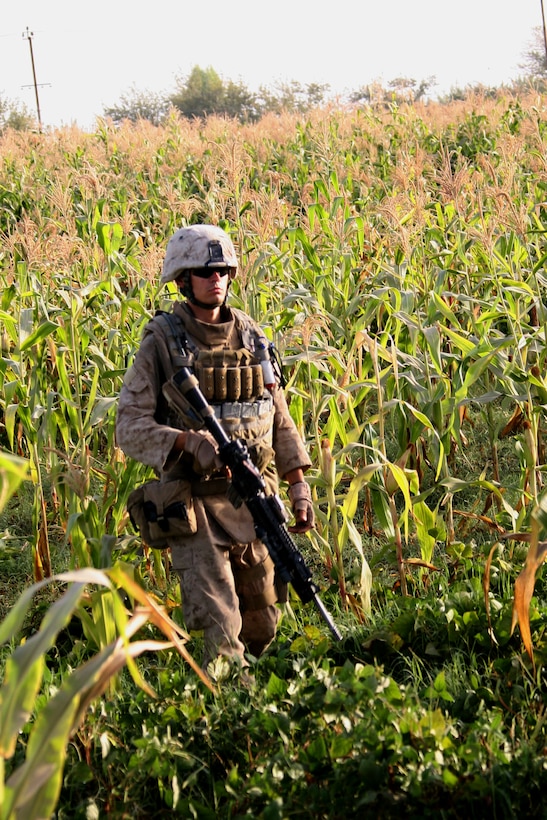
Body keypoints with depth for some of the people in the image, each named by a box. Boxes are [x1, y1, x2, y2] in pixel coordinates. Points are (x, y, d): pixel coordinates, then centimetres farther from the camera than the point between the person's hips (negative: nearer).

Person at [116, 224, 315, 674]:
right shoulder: (161, 343, -5)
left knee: (262, 623, 12)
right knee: (220, 627, -15)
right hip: (195, 502, -5)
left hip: (256, 498, 5)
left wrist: (299, 484, 6)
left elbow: (280, 419, 14)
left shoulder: (251, 338, 10)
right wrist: (189, 441, -26)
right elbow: (131, 428, -10)